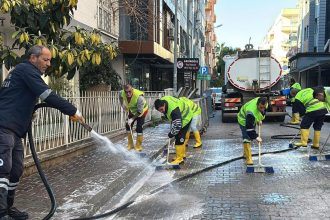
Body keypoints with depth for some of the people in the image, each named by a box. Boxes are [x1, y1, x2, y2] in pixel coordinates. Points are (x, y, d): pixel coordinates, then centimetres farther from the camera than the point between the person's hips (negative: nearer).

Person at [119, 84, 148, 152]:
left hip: (142, 111, -6)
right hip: (132, 110, 6)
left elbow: (140, 111, -32)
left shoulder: (139, 97, -41)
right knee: (128, 126, 7)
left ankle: (138, 147, 2)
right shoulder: (122, 93, -25)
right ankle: (130, 145, 21)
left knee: (139, 129, -13)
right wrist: (123, 105, -2)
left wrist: (132, 119, -32)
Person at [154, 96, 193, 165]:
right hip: (176, 118, 10)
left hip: (185, 118, -9)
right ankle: (182, 154, 31)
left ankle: (179, 159, -7)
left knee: (179, 138, -14)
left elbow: (177, 125, -37)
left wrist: (171, 133, -23)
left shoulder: (174, 110, -42)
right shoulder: (162, 100, -17)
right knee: (177, 136, 17)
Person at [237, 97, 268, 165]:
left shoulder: (264, 104, -23)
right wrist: (256, 136, -38)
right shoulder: (251, 112, -44)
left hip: (253, 120, 8)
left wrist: (260, 119, 0)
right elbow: (249, 127, -40)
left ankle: (245, 154, 35)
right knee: (247, 138, -17)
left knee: (251, 136, 17)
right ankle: (248, 158, -12)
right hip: (244, 121, -8)